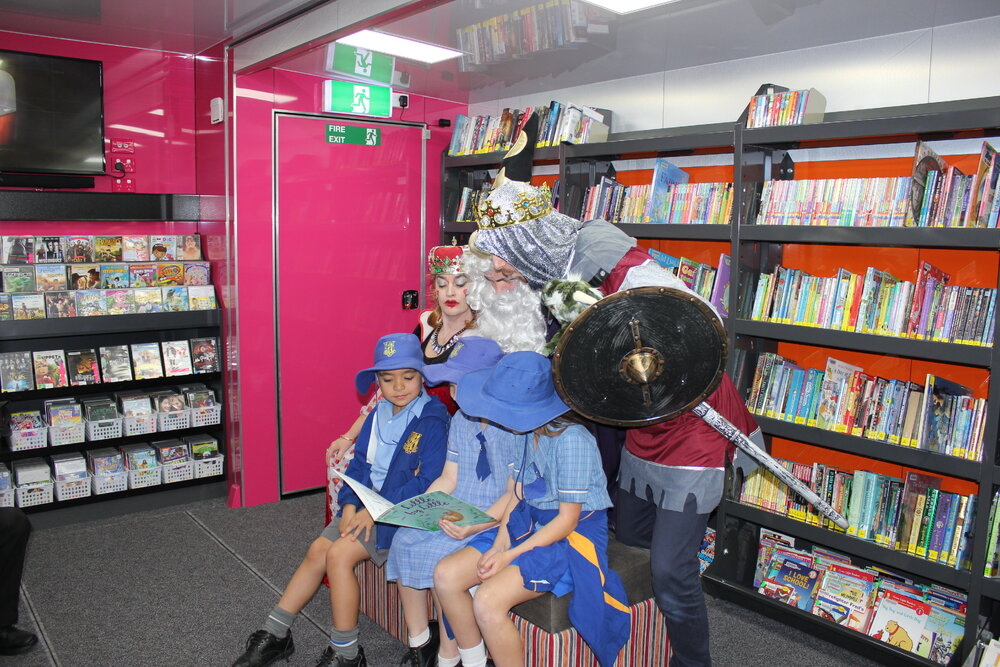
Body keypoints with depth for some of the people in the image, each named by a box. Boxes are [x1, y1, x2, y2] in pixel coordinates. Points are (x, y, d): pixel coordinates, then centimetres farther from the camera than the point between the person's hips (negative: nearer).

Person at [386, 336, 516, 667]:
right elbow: (448, 479, 9)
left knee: (443, 557, -27)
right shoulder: (460, 419, 8)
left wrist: (475, 526, -27)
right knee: (405, 540, -12)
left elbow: (514, 495, -17)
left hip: (499, 518, -7)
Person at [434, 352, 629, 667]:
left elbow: (567, 520, -18)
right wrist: (500, 543, -8)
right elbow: (518, 493, 7)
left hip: (574, 536, -8)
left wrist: (511, 556, -17)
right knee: (446, 575, -5)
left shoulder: (571, 439, -23)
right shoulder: (529, 432, 2)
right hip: (528, 524, 8)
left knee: (487, 602, -26)